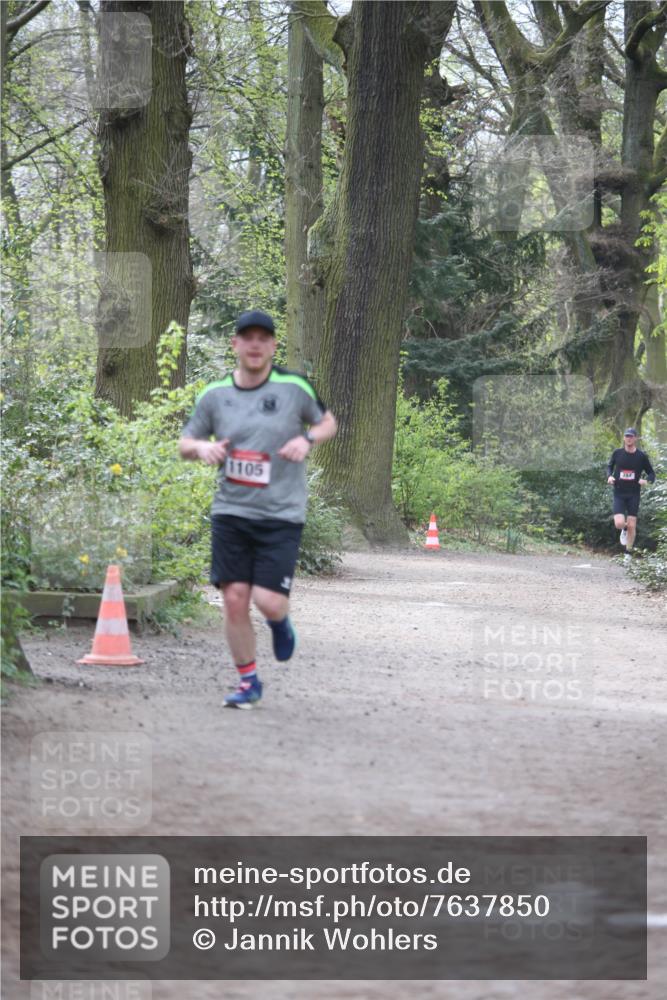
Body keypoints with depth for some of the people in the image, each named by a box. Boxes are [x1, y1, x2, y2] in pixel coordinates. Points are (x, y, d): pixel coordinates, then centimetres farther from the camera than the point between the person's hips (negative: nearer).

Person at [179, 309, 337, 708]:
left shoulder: (295, 387, -2)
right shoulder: (215, 395, 3)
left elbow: (328, 422, 13)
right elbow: (185, 443, 13)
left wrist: (307, 439, -8)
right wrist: (202, 447, -10)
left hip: (282, 515, -2)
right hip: (231, 513, 2)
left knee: (268, 601, -12)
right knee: (235, 598, -3)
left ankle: (281, 621, 27)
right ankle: (248, 682, 14)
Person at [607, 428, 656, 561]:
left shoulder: (642, 456, -4)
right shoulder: (617, 453, -1)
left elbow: (652, 473, 5)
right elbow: (609, 466, 17)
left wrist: (647, 481, -18)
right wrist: (609, 476, -5)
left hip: (633, 495, 0)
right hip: (619, 494, 0)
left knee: (632, 526, -1)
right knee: (619, 524, -15)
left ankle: (628, 554, 17)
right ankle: (624, 530, 23)